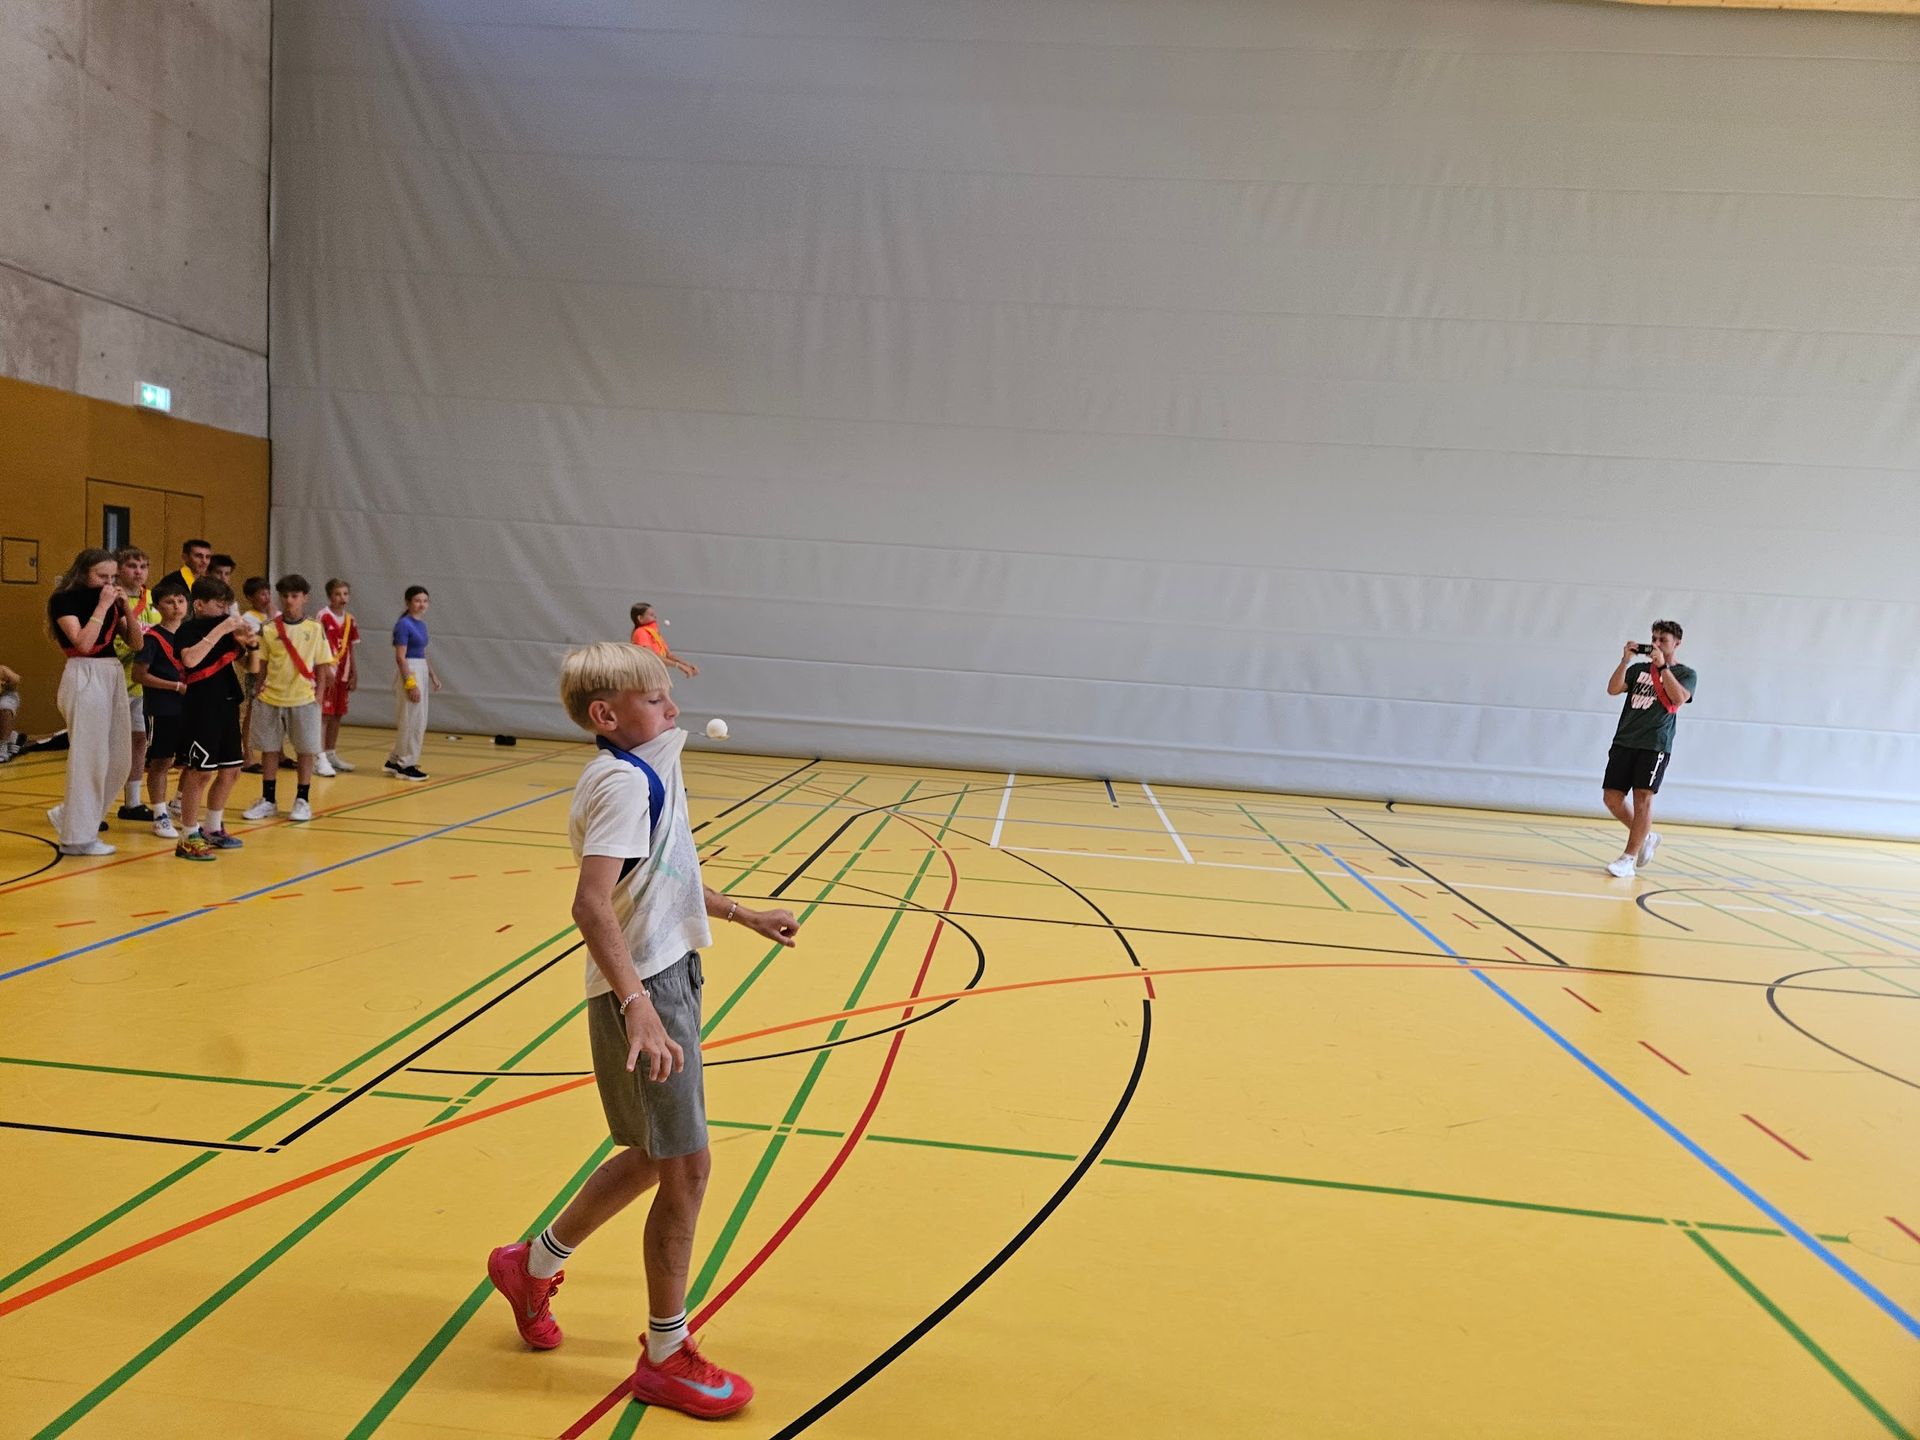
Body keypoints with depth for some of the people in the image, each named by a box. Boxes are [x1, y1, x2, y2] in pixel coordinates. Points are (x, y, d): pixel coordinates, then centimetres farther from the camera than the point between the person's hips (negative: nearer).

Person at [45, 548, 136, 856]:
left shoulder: (110, 600, 13)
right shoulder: (64, 600, -7)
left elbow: (136, 642, 8)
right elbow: (83, 642, -19)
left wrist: (125, 608, -3)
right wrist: (102, 606, -16)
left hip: (113, 674, 7)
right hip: (85, 676, -7)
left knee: (119, 758, 9)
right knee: (89, 757, -5)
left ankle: (70, 814, 25)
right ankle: (78, 837, 3)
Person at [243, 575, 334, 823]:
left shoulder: (315, 629, 1)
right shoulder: (268, 629, 3)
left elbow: (322, 667, 3)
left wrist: (318, 697, -2)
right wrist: (259, 690, -1)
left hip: (304, 700, -1)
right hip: (271, 700, 2)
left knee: (305, 750, 4)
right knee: (269, 749, 9)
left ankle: (302, 801, 15)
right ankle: (268, 801, 20)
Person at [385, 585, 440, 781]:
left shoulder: (421, 624, 12)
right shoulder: (403, 624, -13)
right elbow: (400, 657, -16)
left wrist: (432, 676, 16)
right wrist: (410, 683, -20)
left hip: (421, 672, 9)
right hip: (409, 673, -9)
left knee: (418, 722, 13)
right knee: (411, 721, -2)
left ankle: (394, 761, 23)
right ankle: (405, 766, 8)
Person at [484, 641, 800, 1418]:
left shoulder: (647, 771, 12)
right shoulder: (624, 781, -19)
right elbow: (592, 904, -30)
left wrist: (743, 914, 32)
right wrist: (637, 1005, -38)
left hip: (667, 979, 10)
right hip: (645, 989, -10)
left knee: (653, 1157, 20)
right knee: (686, 1166, -1)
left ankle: (532, 1265, 40)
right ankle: (666, 1358, 17)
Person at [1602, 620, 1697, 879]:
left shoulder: (1685, 673, 6)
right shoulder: (1639, 668, 16)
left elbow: (1679, 698, -15)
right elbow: (1613, 689, 2)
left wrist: (1662, 666, -16)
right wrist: (1625, 660, -8)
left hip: (1655, 745, -4)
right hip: (1624, 741, 5)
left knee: (1643, 797, -9)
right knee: (1612, 796, 1)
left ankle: (1629, 859, -6)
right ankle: (1646, 837, 23)